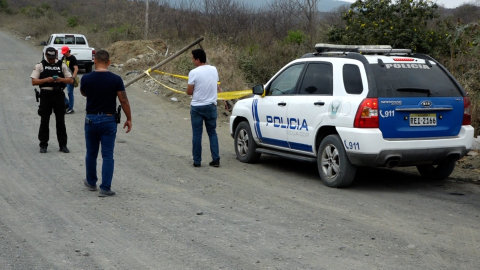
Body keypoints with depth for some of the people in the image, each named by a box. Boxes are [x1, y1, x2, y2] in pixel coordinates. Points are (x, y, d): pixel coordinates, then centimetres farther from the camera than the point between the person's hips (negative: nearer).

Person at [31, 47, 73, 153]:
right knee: (44, 121, 3)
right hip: (45, 95, -1)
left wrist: (61, 79, -13)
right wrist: (46, 80, -17)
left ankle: (63, 145, 12)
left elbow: (71, 80, 6)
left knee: (61, 121, 5)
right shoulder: (40, 66, 2)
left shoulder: (62, 65, 8)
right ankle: (43, 145, 11)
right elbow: (34, 81, -3)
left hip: (59, 95, 1)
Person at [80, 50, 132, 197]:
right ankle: (105, 188, 0)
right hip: (108, 120, -2)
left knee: (91, 154, 17)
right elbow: (124, 101, -8)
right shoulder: (116, 79, -10)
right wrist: (129, 119, 2)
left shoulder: (86, 78, -6)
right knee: (107, 156, 2)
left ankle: (91, 182, 32)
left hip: (91, 119, 2)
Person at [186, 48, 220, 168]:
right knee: (212, 132, 12)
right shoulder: (214, 70, 2)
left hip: (197, 107, -4)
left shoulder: (194, 73, -15)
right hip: (211, 106, 4)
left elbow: (189, 91, -9)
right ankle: (216, 159, 7)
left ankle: (197, 161, 9)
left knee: (197, 134, 4)